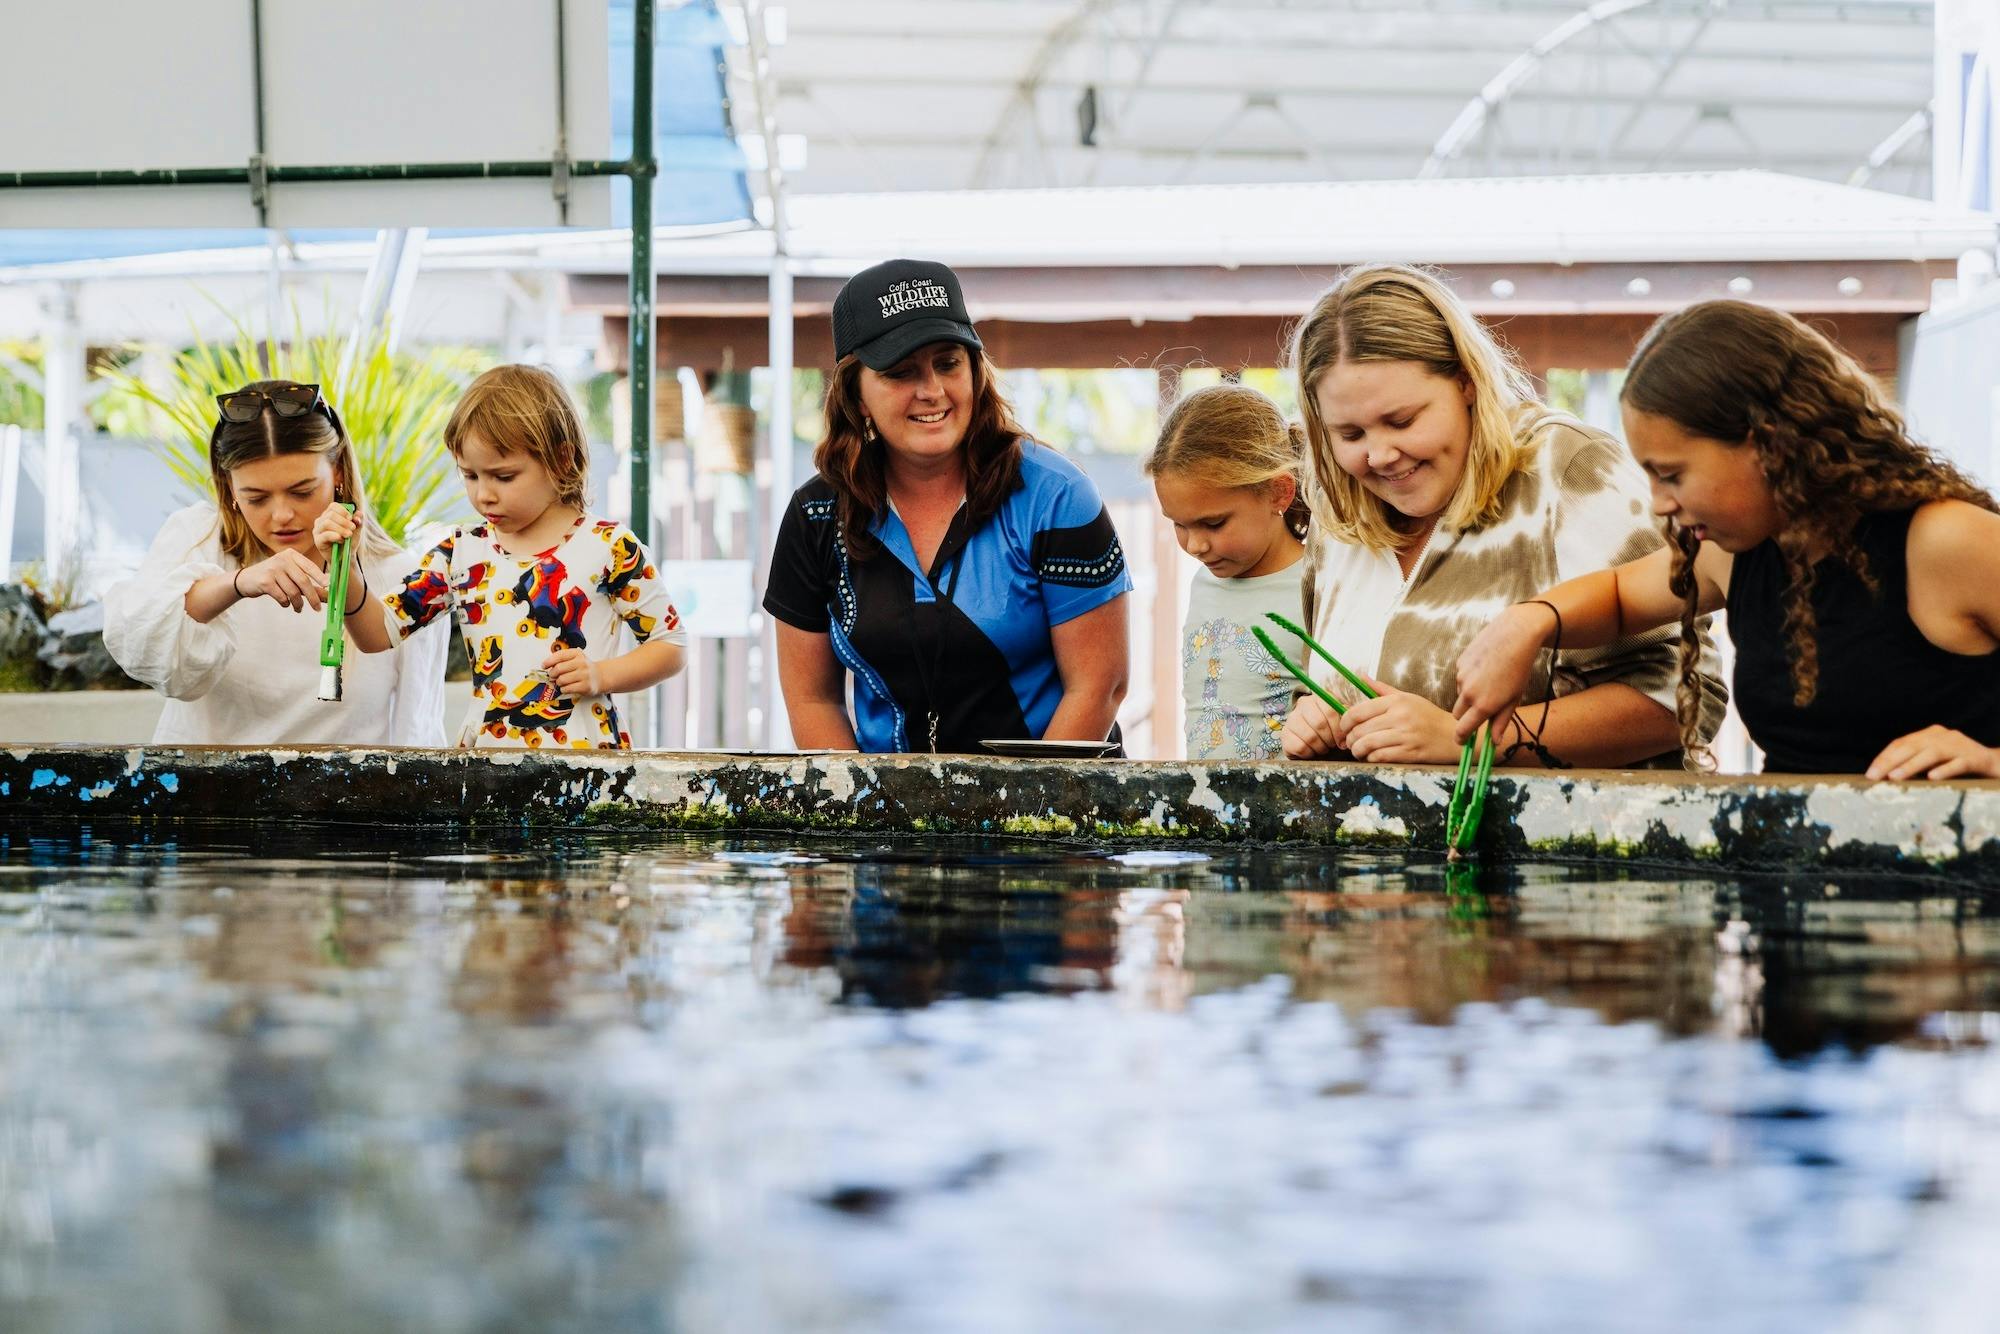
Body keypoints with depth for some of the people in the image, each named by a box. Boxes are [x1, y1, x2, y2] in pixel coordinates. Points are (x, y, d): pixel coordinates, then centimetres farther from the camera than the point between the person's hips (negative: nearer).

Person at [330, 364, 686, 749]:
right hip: (484, 754, 3)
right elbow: (378, 633, 8)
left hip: (584, 751, -3)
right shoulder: (462, 551, 10)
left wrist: (601, 676, -10)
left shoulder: (609, 547, -1)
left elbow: (672, 645, 6)